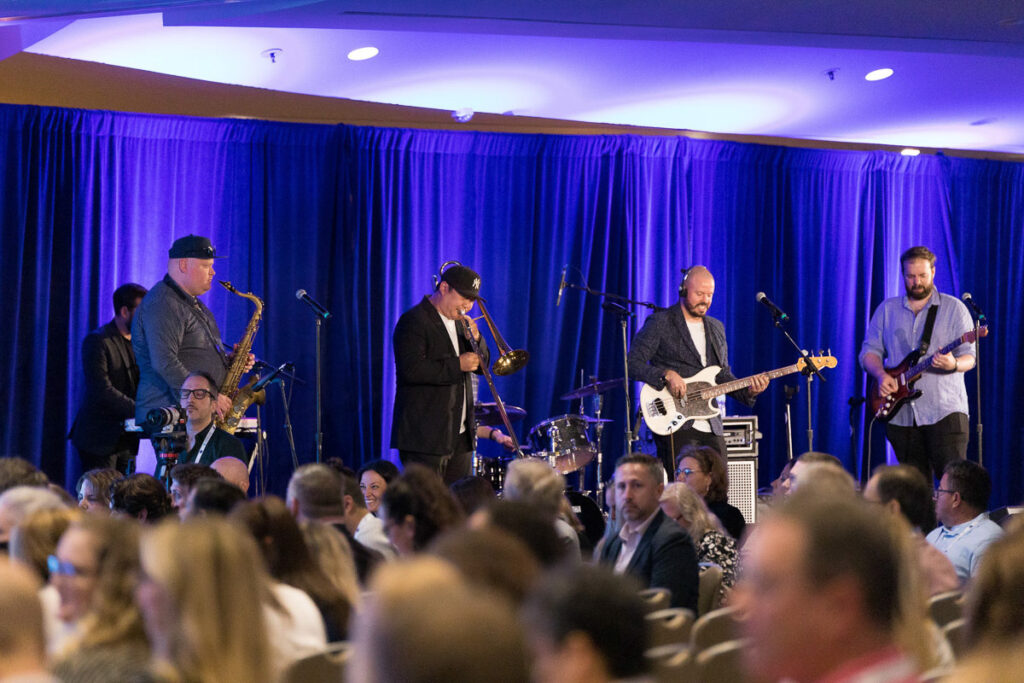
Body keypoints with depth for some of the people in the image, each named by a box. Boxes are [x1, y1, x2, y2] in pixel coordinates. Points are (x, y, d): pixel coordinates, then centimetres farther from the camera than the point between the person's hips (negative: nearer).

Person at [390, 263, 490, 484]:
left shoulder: (459, 321, 16)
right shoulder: (414, 321, -10)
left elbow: (482, 364, 17)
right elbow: (412, 369, -22)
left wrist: (475, 339, -2)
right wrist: (457, 365, -21)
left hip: (460, 435, 8)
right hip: (425, 437, -8)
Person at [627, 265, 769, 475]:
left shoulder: (716, 328, 20)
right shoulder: (660, 323, -1)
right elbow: (633, 363, -7)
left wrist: (748, 390, 3)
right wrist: (666, 374, -22)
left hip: (711, 427, 6)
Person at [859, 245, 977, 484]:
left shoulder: (954, 308, 5)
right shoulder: (887, 309, 14)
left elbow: (969, 357, 0)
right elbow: (869, 351, 13)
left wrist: (954, 364, -23)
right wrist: (881, 375, -8)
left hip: (944, 410, -3)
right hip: (900, 414, 3)